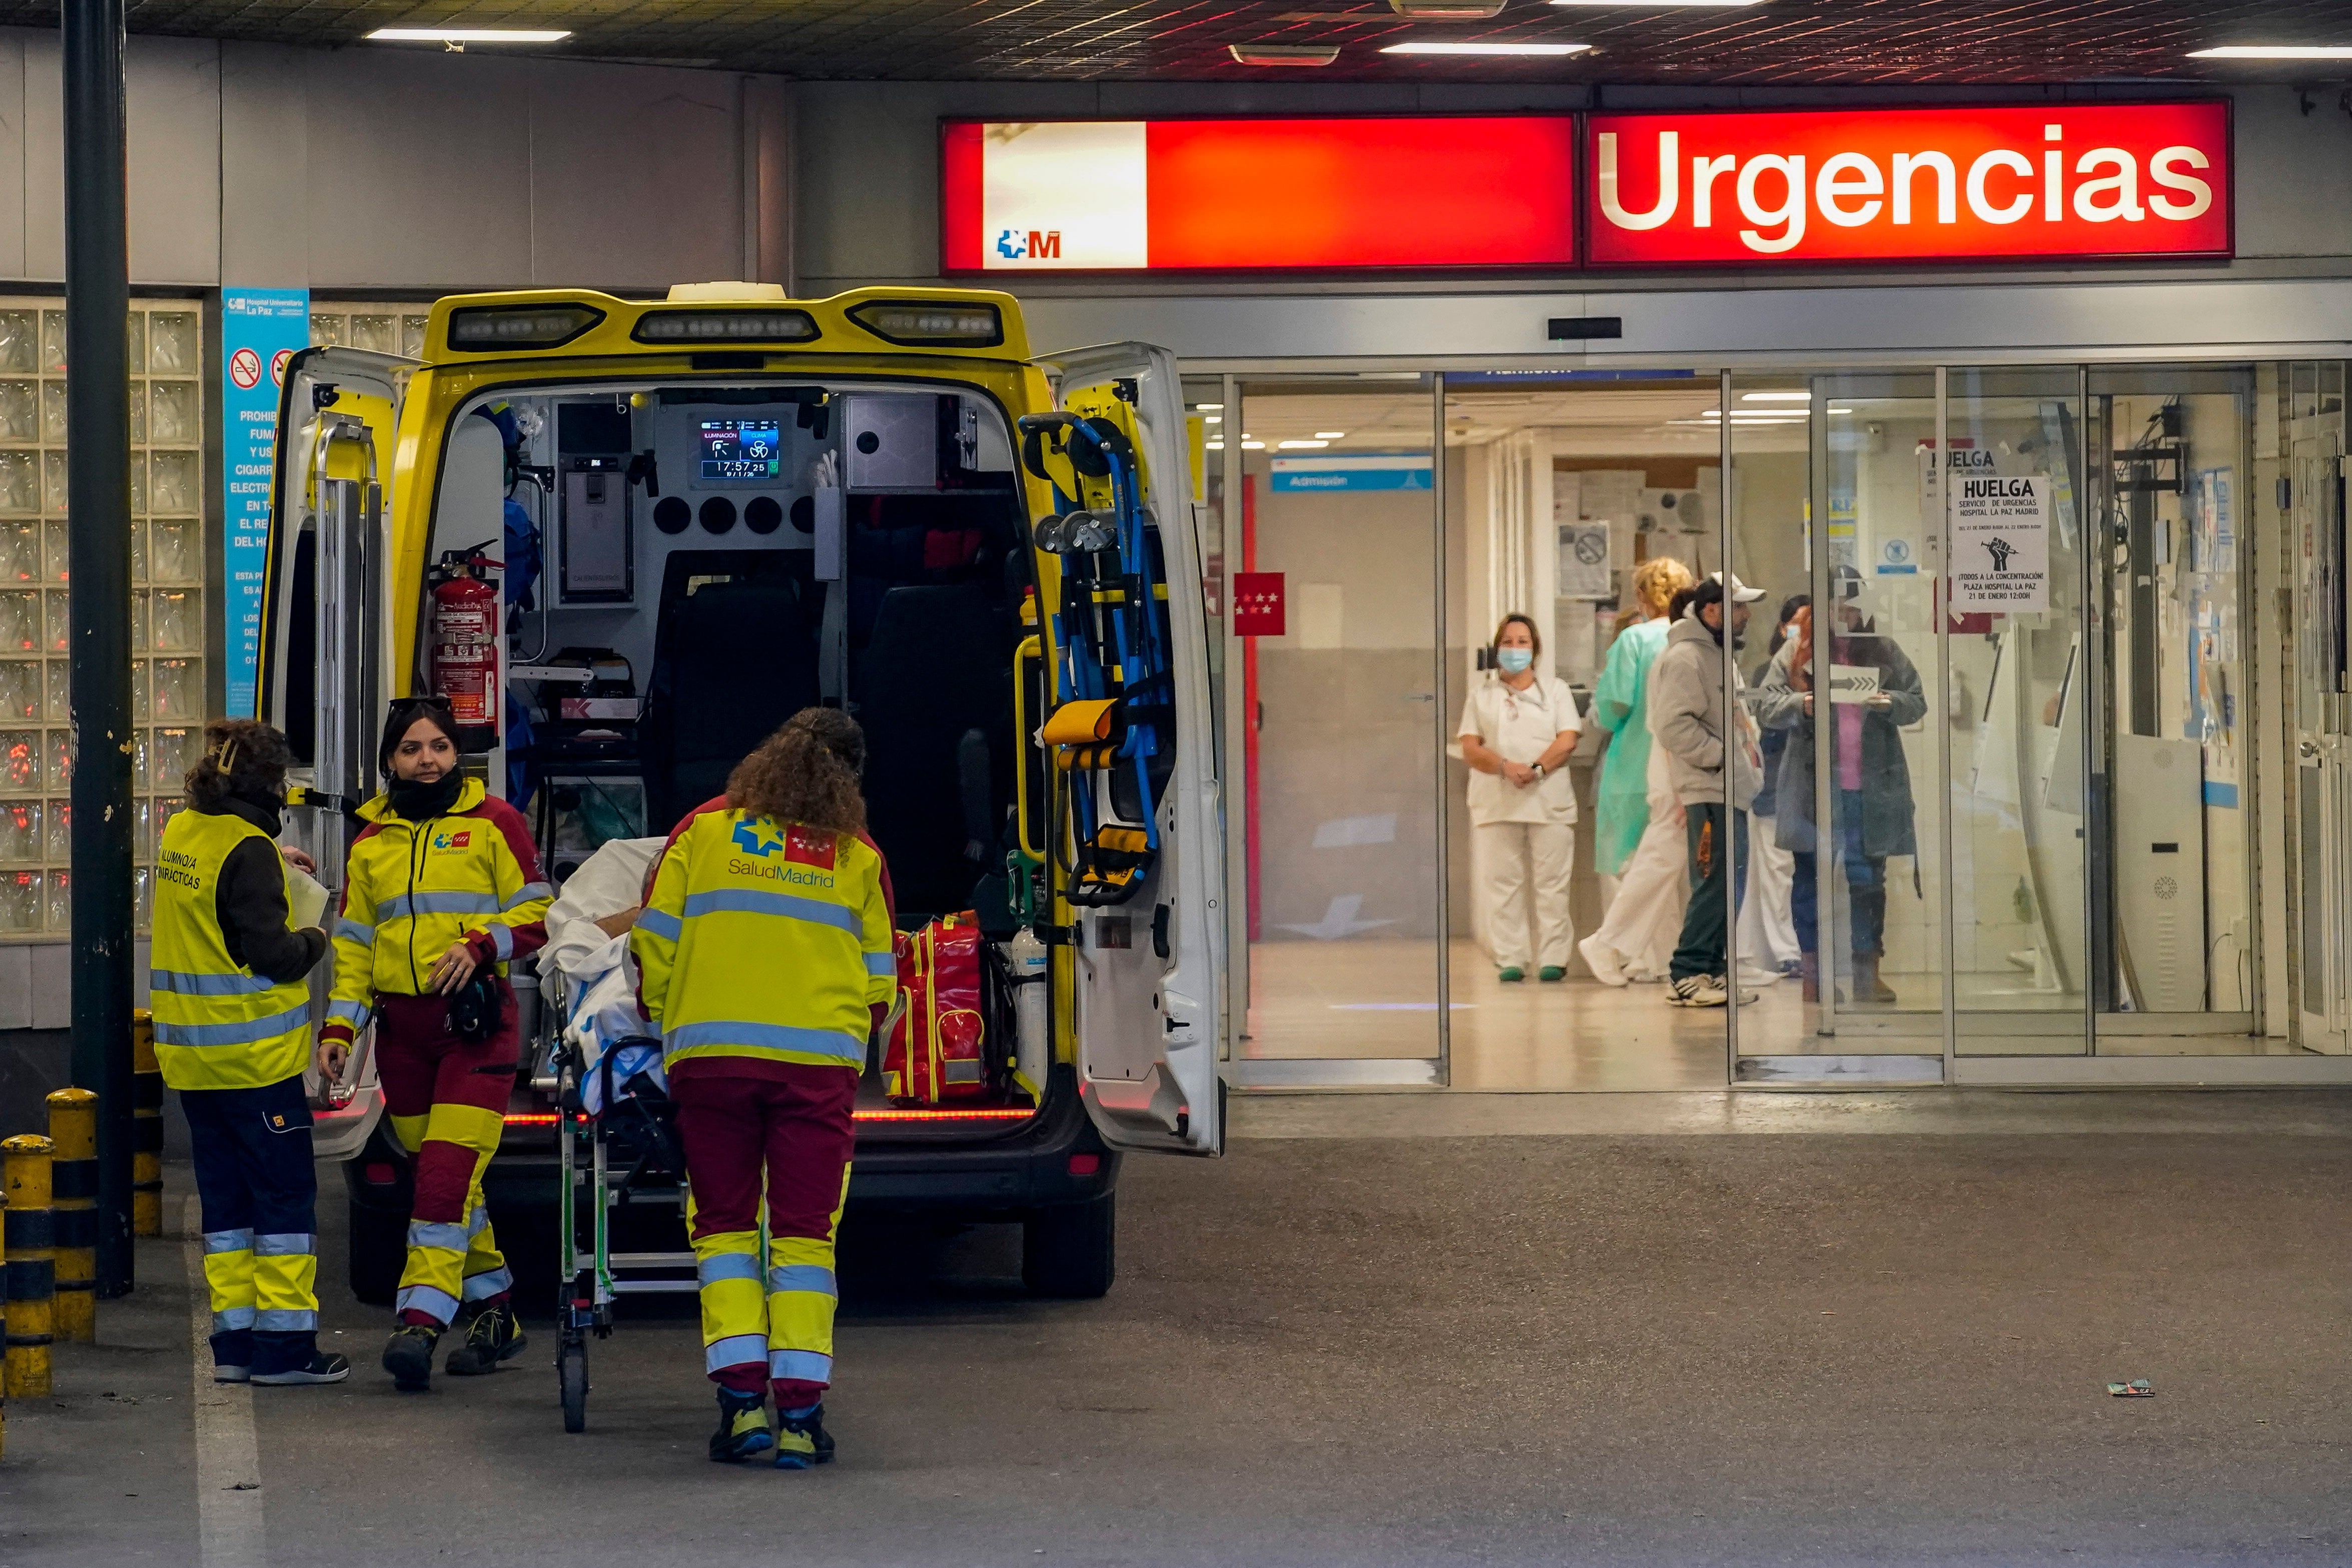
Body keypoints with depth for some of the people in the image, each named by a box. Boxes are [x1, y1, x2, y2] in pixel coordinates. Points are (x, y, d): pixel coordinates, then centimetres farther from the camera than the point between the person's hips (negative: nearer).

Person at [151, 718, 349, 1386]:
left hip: (190, 1052, 8)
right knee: (285, 1196, -1)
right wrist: (311, 941, -1)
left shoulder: (180, 833, 8)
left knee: (225, 1197, 12)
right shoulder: (248, 850, -17)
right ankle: (283, 1346, -1)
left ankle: (234, 1343, 13)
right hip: (255, 1055, -8)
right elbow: (269, 954, -19)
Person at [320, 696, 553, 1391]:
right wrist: (339, 1025, 6)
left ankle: (421, 1320, -22)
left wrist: (480, 944, -15)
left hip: (474, 1020, -5)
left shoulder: (492, 823, 2)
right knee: (440, 1174, 8)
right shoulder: (370, 841, 14)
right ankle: (495, 1313, 20)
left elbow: (536, 916, 2)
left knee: (449, 1170, -16)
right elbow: (354, 942, 16)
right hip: (401, 1026, 5)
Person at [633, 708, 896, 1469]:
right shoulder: (859, 856, 8)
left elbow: (655, 945, 5)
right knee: (804, 1233, 2)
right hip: (820, 1061, 0)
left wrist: (659, 1020, 20)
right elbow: (879, 982, 13)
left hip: (710, 1053, 0)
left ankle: (741, 1399, -3)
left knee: (724, 1226, 8)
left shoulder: (704, 830, 6)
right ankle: (799, 1413, -5)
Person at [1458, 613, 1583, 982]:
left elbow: (1568, 741, 1)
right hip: (1496, 802, 1)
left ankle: (1553, 959, -3)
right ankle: (1510, 959, -1)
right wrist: (1505, 767, -14)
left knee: (1552, 883, -4)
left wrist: (1536, 768, -16)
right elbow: (1470, 748, 5)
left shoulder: (1556, 689, 15)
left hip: (1549, 801, -1)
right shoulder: (1481, 693, 16)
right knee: (1502, 883, -3)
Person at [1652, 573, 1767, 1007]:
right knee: (1717, 879, -13)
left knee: (1727, 881, 11)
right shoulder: (1685, 658, -13)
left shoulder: (1721, 655, 20)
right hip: (1708, 791, -10)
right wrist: (1722, 754, -20)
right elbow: (1673, 724, -22)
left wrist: (1751, 752, 15)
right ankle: (1687, 974, -12)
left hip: (1732, 790, 10)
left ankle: (1714, 969, 16)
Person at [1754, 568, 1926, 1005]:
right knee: (1810, 879, 3)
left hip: (1870, 788, 1)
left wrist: (1890, 703, -15)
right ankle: (1813, 974, 11)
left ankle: (1867, 973, 12)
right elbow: (1765, 705, 0)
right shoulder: (1798, 652, 3)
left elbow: (1918, 702, 7)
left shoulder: (1883, 652, 7)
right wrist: (1799, 705, -20)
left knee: (1868, 878, 6)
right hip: (1814, 788, -1)